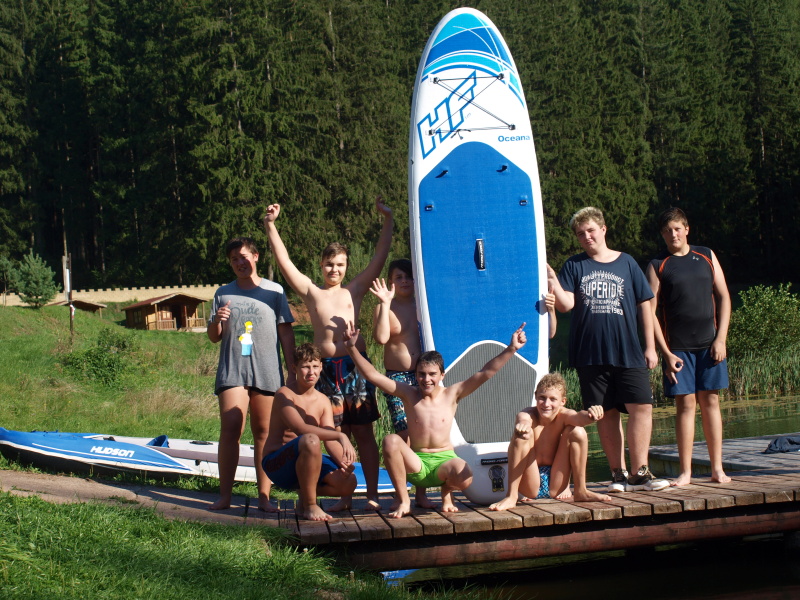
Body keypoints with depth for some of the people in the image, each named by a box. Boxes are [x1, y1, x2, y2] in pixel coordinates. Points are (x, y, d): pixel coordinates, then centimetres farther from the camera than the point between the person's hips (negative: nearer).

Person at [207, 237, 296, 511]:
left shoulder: (274, 291, 8)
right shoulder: (223, 293, 13)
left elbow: (286, 333, 8)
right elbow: (213, 337, 16)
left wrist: (293, 371, 3)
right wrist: (217, 321, -6)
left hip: (267, 372, -1)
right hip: (232, 371, 1)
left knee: (263, 432, 2)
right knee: (230, 429, -10)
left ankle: (264, 496, 5)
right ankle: (225, 496, -6)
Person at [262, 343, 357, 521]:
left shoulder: (323, 401, 9)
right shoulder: (285, 395, -13)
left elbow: (330, 438, -1)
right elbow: (300, 429, -28)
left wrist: (343, 461, -22)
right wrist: (341, 436, -36)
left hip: (304, 463, 7)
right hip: (277, 463, -7)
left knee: (348, 482, -16)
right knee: (310, 440, -38)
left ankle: (306, 494, 14)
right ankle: (309, 506, -22)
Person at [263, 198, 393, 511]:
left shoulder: (354, 290, 13)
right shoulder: (311, 292, 13)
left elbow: (380, 256, 12)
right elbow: (284, 261, 7)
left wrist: (388, 220, 9)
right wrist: (271, 227, 1)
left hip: (356, 366, 0)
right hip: (327, 369, 0)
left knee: (364, 433, 1)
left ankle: (372, 494, 4)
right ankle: (342, 496, 10)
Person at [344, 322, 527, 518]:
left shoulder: (452, 394, 1)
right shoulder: (409, 394, 1)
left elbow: (486, 373, -5)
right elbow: (373, 375, -4)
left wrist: (510, 349, -13)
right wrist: (352, 349, -14)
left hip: (445, 460, 0)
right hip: (416, 464, 1)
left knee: (464, 478, -34)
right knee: (391, 441, -28)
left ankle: (447, 492, 9)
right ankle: (403, 501, -12)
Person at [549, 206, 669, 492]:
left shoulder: (626, 263, 9)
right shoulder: (574, 266, 7)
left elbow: (644, 304, 11)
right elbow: (566, 304, -5)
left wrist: (650, 346, 6)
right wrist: (553, 283, -24)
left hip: (628, 352, 0)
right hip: (591, 355, 0)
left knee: (641, 406, -9)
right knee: (607, 414, 3)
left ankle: (639, 472, -1)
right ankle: (619, 474, 10)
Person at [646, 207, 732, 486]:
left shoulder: (707, 256, 9)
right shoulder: (657, 266, 2)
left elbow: (724, 298, 9)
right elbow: (650, 313, -2)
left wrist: (720, 339, -1)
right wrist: (666, 353, -8)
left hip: (709, 344, 2)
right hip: (678, 348, -2)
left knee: (710, 402, 4)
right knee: (686, 405, -3)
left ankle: (717, 468, 8)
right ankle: (685, 471, 2)